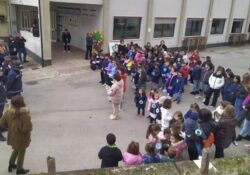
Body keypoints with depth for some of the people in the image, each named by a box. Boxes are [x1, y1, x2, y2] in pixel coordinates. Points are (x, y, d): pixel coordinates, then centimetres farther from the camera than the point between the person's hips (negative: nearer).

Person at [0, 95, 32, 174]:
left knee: (16, 149, 31)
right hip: (22, 136, -5)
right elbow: (28, 127, -28)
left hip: (12, 135, 5)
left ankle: (11, 164, 43)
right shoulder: (25, 113, -28)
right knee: (21, 152, 16)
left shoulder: (8, 112, -13)